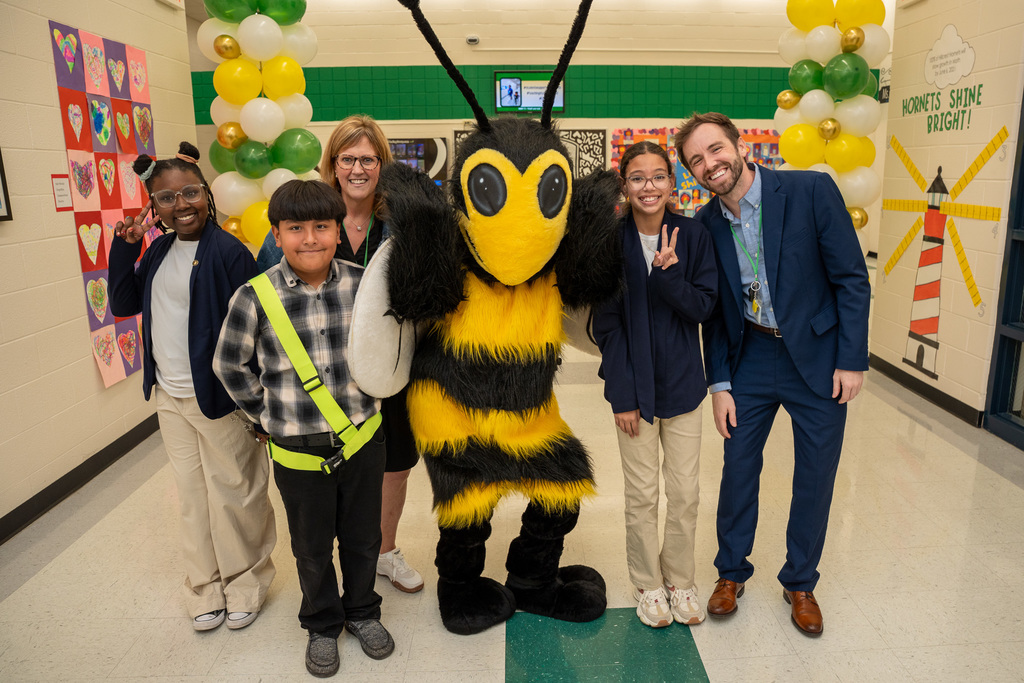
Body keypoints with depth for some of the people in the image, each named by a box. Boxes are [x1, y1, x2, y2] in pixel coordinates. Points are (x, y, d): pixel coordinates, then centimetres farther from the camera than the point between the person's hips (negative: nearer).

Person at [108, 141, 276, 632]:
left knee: (233, 496, 9)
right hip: (169, 398, 7)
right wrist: (124, 246, 1)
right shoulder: (158, 251, 7)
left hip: (219, 398, -6)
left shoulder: (229, 252, -15)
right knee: (192, 498, 17)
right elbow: (124, 305, 13)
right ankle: (206, 589, 33)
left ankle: (245, 583, 30)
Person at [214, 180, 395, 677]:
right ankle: (322, 625, 43)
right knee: (312, 548, 18)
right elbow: (229, 364, 1)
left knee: (363, 538, 19)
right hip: (298, 450, -1)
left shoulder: (362, 285, -8)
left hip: (363, 440, 2)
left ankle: (362, 612, 45)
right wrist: (268, 413, 1)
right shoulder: (255, 298, -13)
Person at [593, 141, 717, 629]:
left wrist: (666, 274, -23)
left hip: (681, 383, 2)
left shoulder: (693, 235, -2)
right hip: (634, 384, -2)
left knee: (685, 492, 10)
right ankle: (648, 585, 29)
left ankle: (680, 580, 32)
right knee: (642, 494, 8)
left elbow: (703, 306, -5)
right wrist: (622, 394, -9)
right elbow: (606, 324, -7)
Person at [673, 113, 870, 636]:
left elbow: (852, 278, -10)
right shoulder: (706, 224, -3)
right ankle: (731, 572, 33)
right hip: (750, 358, 3)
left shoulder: (811, 190, -14)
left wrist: (852, 359, -11)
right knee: (738, 467, 10)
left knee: (815, 476, 10)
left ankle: (800, 582, 32)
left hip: (818, 357, -2)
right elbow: (715, 310, 4)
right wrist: (719, 383, 1)